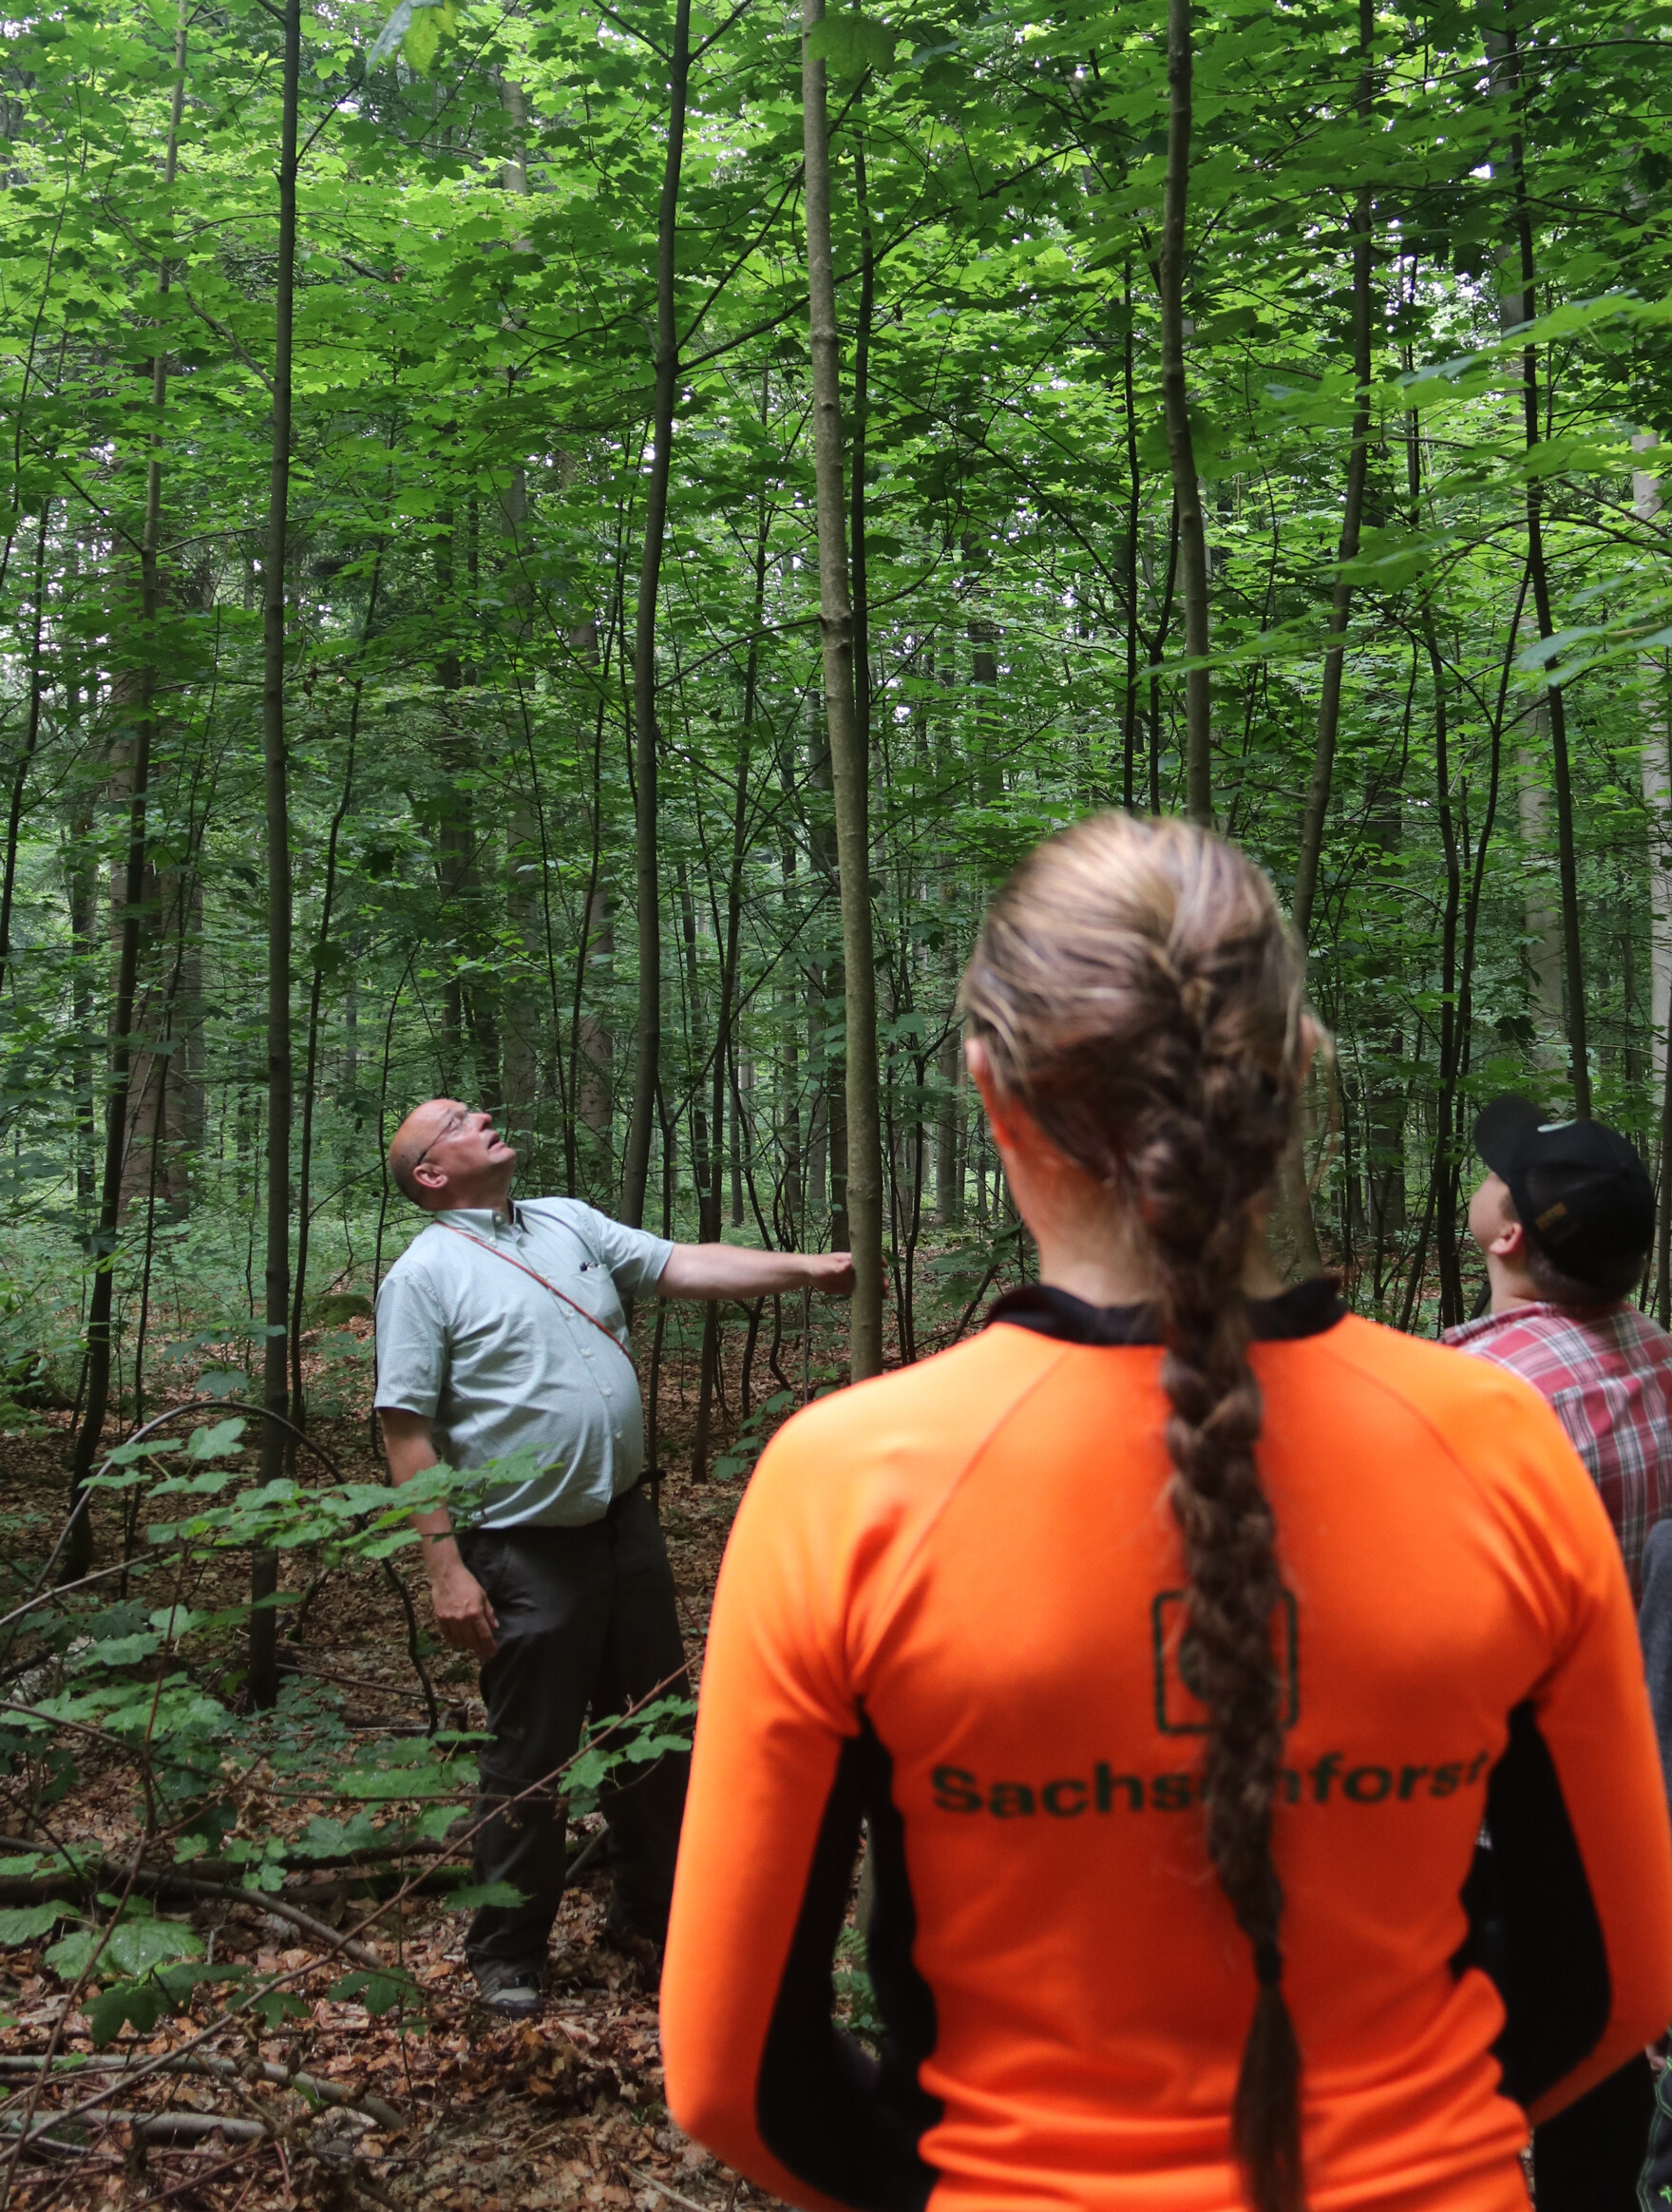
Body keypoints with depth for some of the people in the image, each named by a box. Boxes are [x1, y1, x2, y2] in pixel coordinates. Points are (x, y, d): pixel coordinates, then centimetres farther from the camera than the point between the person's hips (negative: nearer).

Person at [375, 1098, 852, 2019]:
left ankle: (651, 1908, 38)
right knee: (530, 1761, 5)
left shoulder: (568, 1223, 10)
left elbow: (682, 1267, 7)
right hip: (527, 1554, -6)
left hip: (626, 1523, 7)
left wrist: (806, 1268, -4)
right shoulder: (424, 1274, -10)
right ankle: (507, 1956, 24)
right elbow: (408, 1431, -13)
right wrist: (446, 1569, -18)